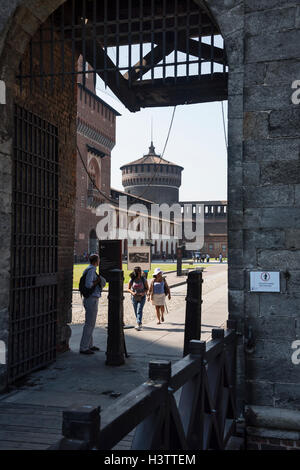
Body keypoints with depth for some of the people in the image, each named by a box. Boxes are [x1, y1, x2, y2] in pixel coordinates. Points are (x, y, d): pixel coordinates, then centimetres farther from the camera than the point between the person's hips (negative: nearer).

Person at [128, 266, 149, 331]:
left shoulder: (143, 279, -9)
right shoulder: (132, 280, -7)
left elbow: (147, 288, 0)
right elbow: (128, 289, 3)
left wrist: (143, 293, -19)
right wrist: (132, 292, -17)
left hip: (142, 297, -2)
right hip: (134, 297, 2)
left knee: (139, 311, -17)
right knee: (136, 311, 11)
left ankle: (138, 325, -24)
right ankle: (140, 323, 33)